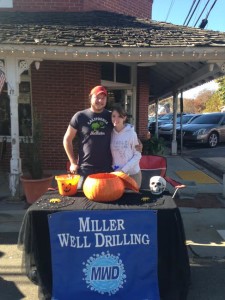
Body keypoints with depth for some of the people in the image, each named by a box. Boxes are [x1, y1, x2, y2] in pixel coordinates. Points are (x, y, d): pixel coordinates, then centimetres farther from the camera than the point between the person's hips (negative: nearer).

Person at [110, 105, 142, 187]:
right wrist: (112, 168, -5)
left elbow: (137, 155, -9)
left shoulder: (131, 133, -11)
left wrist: (124, 169, -15)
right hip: (116, 173, 3)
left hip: (132, 173, -3)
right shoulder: (110, 133, -1)